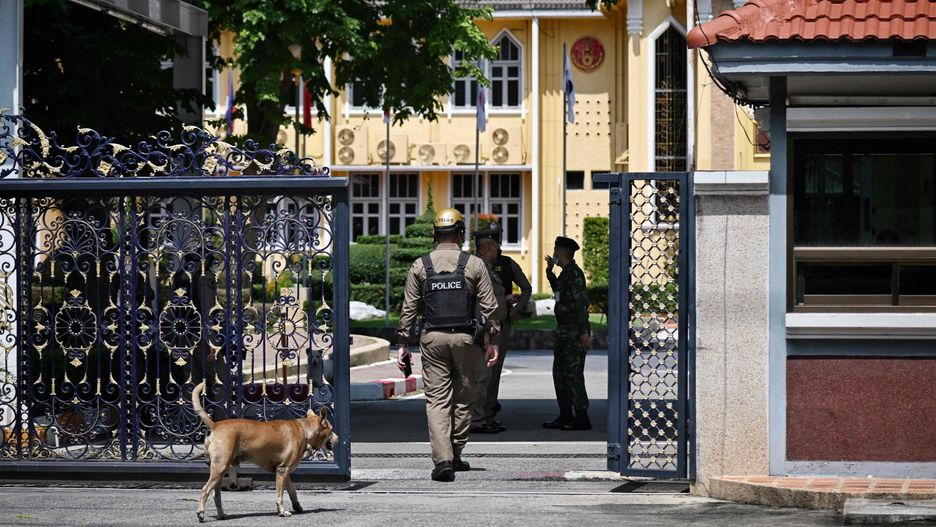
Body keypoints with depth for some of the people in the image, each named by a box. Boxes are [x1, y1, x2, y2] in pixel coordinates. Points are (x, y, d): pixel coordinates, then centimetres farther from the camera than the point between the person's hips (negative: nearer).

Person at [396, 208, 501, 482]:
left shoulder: (420, 266, 3)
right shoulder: (474, 265, 0)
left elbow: (409, 308, 2)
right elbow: (489, 306, -1)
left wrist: (403, 343, 7)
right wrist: (492, 341, 6)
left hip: (432, 339, 0)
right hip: (464, 338, 0)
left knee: (437, 400, -2)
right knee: (463, 399, 13)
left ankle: (443, 460, -14)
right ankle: (455, 456, 19)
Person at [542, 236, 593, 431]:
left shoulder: (574, 273, -14)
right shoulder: (565, 273, 16)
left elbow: (581, 302, -20)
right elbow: (558, 291, 35)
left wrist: (583, 332, -25)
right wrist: (550, 271, 26)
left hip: (575, 334, -10)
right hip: (564, 332, 10)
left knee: (573, 374, -11)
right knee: (559, 373, 13)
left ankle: (582, 419, -10)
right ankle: (565, 417, 18)